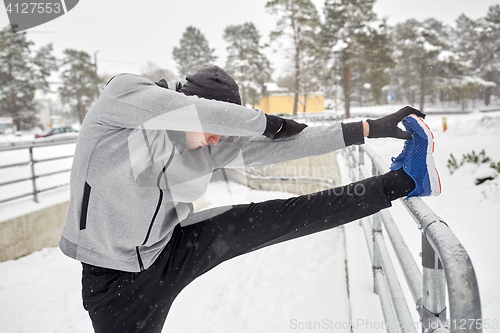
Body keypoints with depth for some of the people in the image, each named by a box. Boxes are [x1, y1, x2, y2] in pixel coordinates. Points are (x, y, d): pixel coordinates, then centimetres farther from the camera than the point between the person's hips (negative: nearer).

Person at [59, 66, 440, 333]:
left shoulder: (213, 146, -7)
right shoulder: (123, 93, -18)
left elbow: (285, 144, -8)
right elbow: (199, 112, -34)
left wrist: (373, 127, -8)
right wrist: (267, 123, -19)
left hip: (174, 249, 3)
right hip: (118, 280, -2)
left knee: (269, 220, -12)